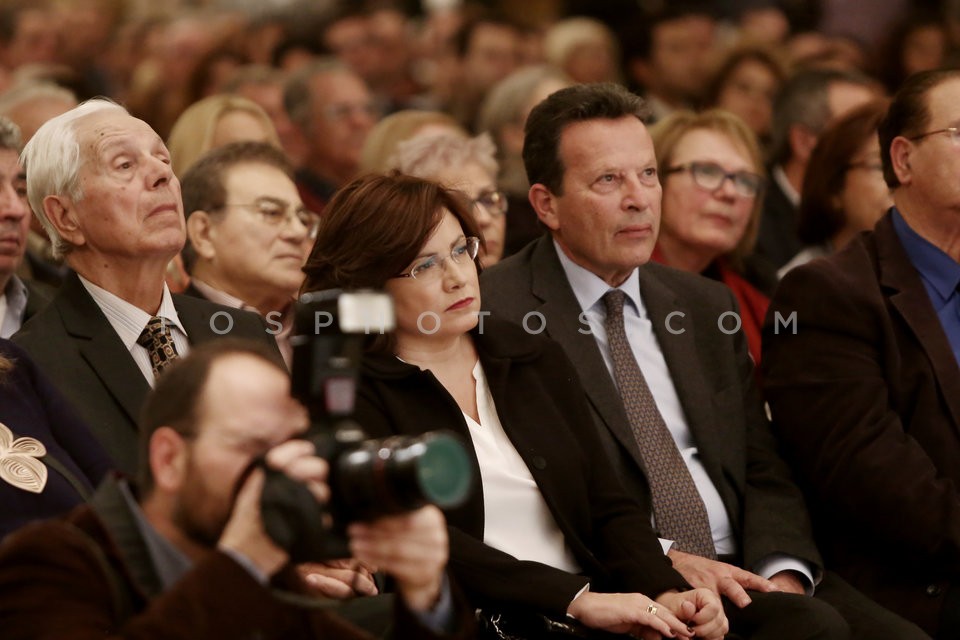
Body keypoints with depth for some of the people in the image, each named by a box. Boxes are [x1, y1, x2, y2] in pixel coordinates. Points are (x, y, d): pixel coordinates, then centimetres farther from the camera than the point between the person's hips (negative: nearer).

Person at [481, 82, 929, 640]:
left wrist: (782, 573, -5)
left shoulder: (706, 305, 19)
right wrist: (661, 557, -17)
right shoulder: (495, 312, -1)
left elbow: (763, 469, 15)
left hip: (743, 573, 6)